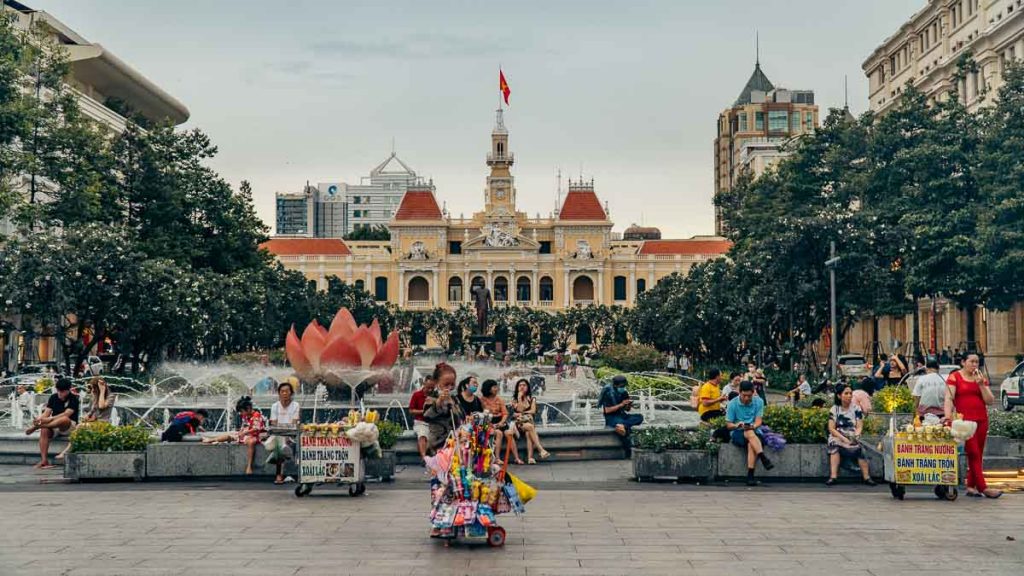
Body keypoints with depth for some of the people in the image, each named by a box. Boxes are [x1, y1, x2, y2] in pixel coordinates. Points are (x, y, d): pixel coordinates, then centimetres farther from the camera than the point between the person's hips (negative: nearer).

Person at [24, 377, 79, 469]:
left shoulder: (73, 399, -8)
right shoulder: (53, 397, 9)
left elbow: (66, 414, -21)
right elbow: (47, 412, 2)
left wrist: (51, 419, -33)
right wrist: (40, 418, -19)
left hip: (69, 427, -4)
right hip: (54, 426, 4)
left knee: (64, 419, -39)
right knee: (44, 431, -30)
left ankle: (36, 426, -35)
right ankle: (44, 461, -35)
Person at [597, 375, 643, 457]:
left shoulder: (623, 392, 6)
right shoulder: (608, 393, -10)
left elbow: (627, 410, 14)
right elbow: (607, 410, -16)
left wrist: (629, 406, -10)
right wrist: (621, 404, -19)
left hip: (622, 415, 6)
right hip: (611, 417, -6)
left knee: (640, 417, -17)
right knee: (621, 429, -37)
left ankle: (623, 425, -32)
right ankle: (629, 452, -27)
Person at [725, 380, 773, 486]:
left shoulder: (758, 402, 1)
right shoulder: (732, 404, -3)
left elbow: (758, 421, -5)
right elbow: (728, 425, -2)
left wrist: (753, 426, -29)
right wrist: (737, 425, -25)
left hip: (754, 431, 1)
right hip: (737, 433, -1)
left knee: (751, 444, -36)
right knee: (750, 434, -37)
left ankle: (750, 476, -40)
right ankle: (764, 459, -48)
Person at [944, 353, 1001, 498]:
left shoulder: (981, 378, 14)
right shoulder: (954, 377, 0)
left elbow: (990, 401, 8)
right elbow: (949, 398, -9)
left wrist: (981, 385, -5)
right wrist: (948, 415, -23)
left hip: (981, 420, 5)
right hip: (964, 420, -5)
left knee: (978, 455, 5)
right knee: (973, 453, -9)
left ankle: (971, 486, 11)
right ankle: (983, 488, -10)